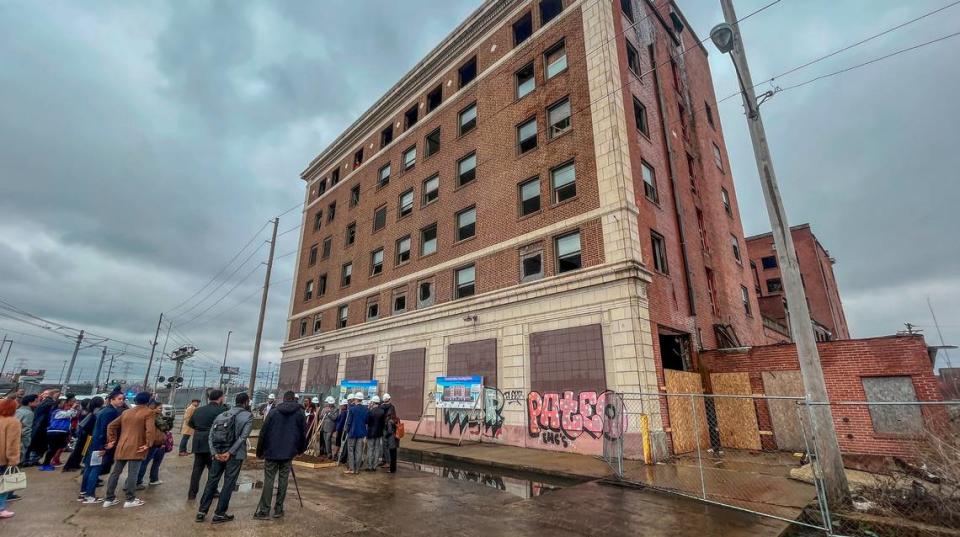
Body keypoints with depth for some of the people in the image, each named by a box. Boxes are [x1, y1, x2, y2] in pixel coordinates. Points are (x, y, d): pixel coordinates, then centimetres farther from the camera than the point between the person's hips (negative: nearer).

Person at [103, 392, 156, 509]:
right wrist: (148, 444, -12)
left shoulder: (126, 412, 14)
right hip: (136, 448, -6)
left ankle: (109, 499, 22)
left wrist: (112, 440, 19)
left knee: (115, 472, 15)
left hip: (121, 447, 6)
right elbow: (150, 429, -20)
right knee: (132, 474, 0)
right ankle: (130, 500, 7)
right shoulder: (149, 412, -7)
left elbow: (111, 426, 15)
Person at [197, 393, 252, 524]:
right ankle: (219, 514, 11)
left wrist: (215, 453, -1)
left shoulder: (221, 415, 12)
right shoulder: (248, 415, -5)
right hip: (235, 455, -5)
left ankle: (201, 511, 20)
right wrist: (230, 452, -11)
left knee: (211, 481, 16)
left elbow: (211, 435, 4)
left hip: (219, 453, 5)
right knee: (228, 484, 5)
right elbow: (243, 436, -15)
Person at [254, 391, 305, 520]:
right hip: (288, 453, 0)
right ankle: (278, 510, 10)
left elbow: (263, 432, 0)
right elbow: (303, 432, 3)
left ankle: (264, 511, 3)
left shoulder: (273, 412, 2)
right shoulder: (299, 413, 1)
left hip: (271, 452, 0)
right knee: (283, 480, 7)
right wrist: (301, 449, 16)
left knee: (268, 480, 4)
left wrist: (259, 451, 8)